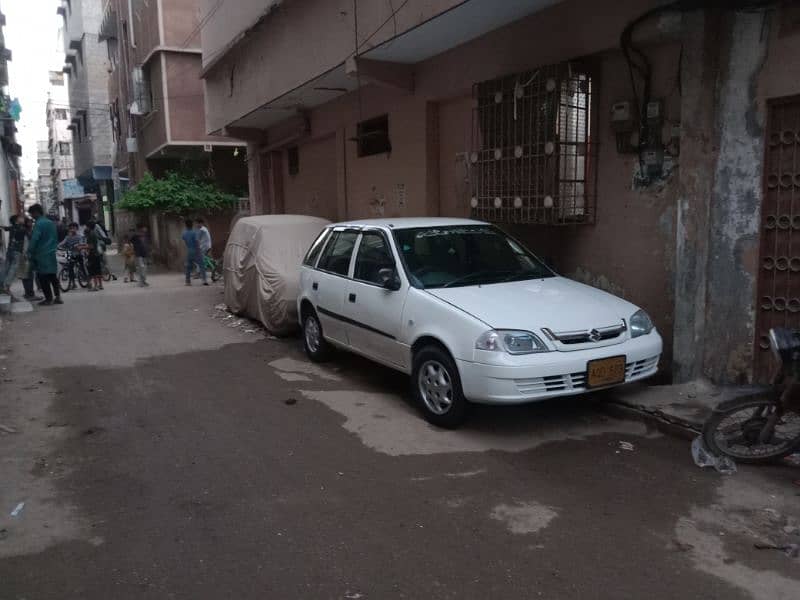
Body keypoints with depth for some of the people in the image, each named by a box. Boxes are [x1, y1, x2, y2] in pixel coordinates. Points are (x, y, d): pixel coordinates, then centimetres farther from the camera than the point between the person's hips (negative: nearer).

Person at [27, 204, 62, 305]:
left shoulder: (38, 224, -12)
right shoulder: (51, 223, 13)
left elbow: (34, 240, -17)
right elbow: (56, 238, 19)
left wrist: (30, 253, -10)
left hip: (42, 255, -8)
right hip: (52, 254, 8)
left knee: (43, 277, -1)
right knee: (52, 276, 12)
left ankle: (48, 298, -1)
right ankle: (57, 297, 10)